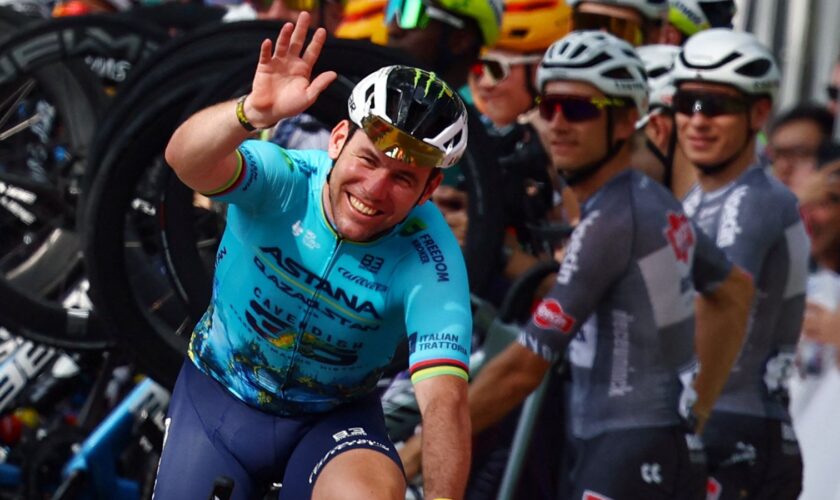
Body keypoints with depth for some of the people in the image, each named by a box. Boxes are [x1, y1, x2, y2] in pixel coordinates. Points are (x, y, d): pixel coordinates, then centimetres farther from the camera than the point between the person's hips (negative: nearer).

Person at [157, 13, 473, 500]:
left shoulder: (429, 261, -23)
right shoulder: (283, 178, -22)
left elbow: (444, 398, -32)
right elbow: (187, 159, -42)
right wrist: (254, 112, -63)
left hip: (334, 419, -1)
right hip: (220, 396, 2)